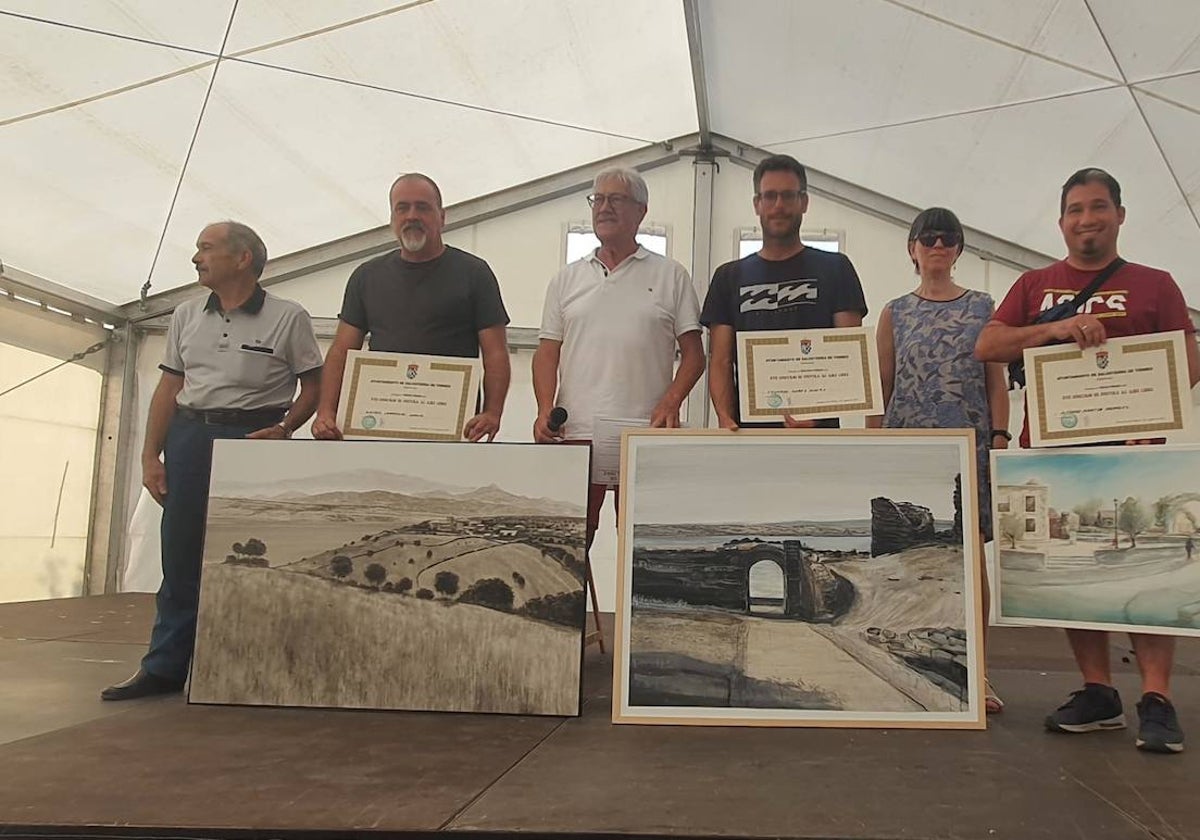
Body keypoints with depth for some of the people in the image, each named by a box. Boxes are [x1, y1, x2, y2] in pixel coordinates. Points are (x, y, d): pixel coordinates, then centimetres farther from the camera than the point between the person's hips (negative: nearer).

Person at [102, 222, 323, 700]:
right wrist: (151, 455, 7)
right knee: (181, 554, 6)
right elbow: (168, 390, 14)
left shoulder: (288, 317, 1)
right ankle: (164, 667, 16)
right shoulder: (186, 316, 16)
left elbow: (314, 385, 1)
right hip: (190, 436, 5)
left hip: (256, 437, -4)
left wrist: (283, 429, -14)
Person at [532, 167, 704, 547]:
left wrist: (670, 403, -11)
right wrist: (545, 410, -4)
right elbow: (547, 352, 12)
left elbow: (693, 354, 5)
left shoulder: (671, 276, 9)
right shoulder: (567, 279, 16)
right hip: (574, 432, 2)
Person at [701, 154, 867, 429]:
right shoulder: (730, 276, 14)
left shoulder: (835, 269, 9)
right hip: (749, 428, 1)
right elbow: (720, 361, 7)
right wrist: (726, 419, -12)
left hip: (818, 429, -1)